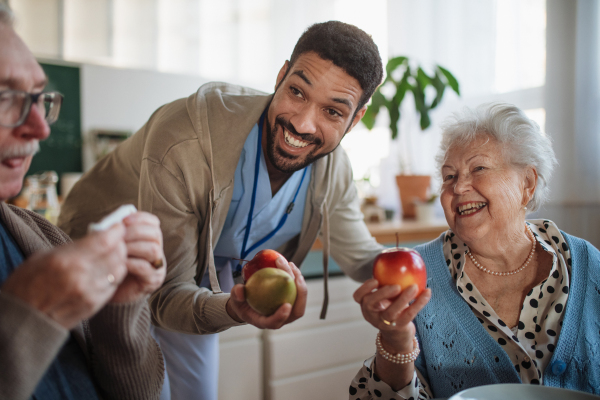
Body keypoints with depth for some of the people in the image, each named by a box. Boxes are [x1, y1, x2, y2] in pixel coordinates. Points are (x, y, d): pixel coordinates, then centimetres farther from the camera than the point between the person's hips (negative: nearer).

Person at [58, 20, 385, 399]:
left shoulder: (333, 167, -20)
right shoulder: (183, 144, -40)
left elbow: (361, 256, -7)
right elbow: (167, 293, -34)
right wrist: (233, 310, -55)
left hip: (205, 275, 5)